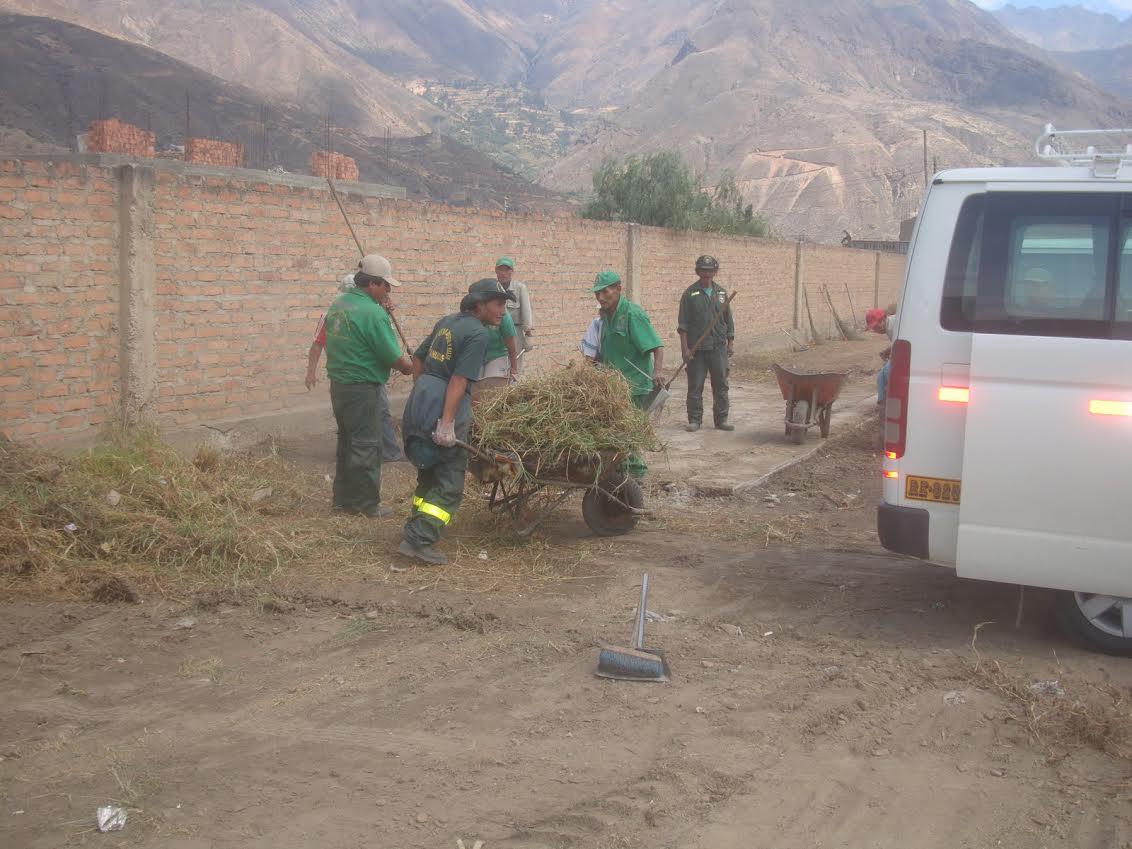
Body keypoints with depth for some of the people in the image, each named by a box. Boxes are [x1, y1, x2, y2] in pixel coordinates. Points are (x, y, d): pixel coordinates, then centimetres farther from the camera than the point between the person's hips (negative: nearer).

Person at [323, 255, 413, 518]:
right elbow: (393, 357, -17)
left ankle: (343, 499, 25)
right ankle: (367, 504, 7)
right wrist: (411, 366, 2)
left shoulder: (338, 305, 8)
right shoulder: (373, 313, -19)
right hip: (363, 388, -9)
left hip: (338, 384, 9)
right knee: (366, 446, 0)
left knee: (347, 442, 17)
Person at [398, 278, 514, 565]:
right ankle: (418, 540, -7)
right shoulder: (477, 333, -11)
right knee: (449, 484, -1)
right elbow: (458, 380, -19)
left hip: (419, 403, 9)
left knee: (428, 475, 22)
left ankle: (417, 532, 29)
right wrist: (447, 424, -22)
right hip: (443, 412, -9)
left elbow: (418, 359, 21)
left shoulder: (447, 322, 14)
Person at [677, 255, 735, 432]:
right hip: (696, 347, -3)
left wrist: (731, 342, 10)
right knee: (695, 386, 1)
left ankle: (721, 420, 11)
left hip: (718, 346, 3)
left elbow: (728, 320, 15)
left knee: (721, 385, 4)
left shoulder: (721, 293, 10)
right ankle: (695, 420, 9)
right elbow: (683, 324, -3)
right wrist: (685, 347, -10)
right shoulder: (690, 294, -1)